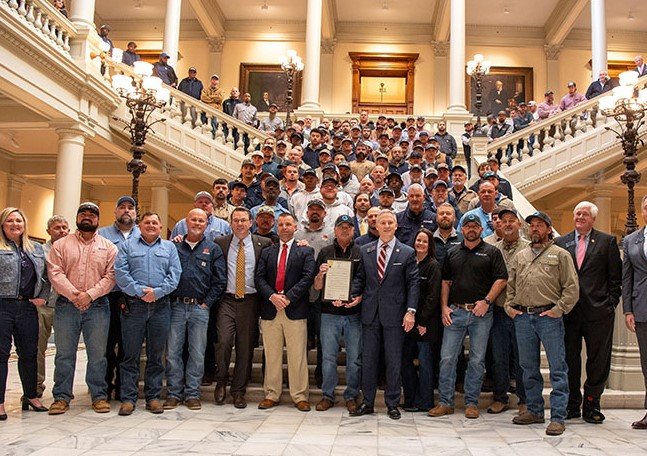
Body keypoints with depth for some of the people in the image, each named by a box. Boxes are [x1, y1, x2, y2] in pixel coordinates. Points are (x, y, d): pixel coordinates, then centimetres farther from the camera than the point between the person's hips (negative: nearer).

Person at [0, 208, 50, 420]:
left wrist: (43, 297, 6)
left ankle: (31, 395, 24)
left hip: (28, 307, 4)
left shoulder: (36, 249, 16)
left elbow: (46, 276, 18)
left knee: (29, 353, 11)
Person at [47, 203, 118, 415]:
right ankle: (62, 397, 15)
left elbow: (111, 276, -2)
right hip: (66, 305, 1)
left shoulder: (108, 247, 8)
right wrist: (74, 294, -15)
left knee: (98, 354, 3)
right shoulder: (61, 245, 8)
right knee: (64, 354, 6)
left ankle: (99, 395, 13)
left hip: (97, 306, 0)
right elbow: (55, 273, -3)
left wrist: (90, 294, -14)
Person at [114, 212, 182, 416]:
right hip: (133, 305, -1)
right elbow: (120, 272, -2)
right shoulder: (128, 245, 10)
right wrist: (139, 291, -13)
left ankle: (153, 397, 13)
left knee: (156, 355, 6)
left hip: (160, 306, 1)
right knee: (131, 354, 0)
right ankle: (128, 398, 7)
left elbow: (175, 274, 3)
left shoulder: (169, 247, 14)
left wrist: (157, 291, -11)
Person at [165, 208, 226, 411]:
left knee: (197, 354, 3)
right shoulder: (174, 246, 10)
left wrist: (207, 303, -3)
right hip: (175, 306, 1)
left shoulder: (213, 249, 8)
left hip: (200, 308, 0)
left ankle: (192, 394, 12)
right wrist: (167, 298, -1)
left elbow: (219, 280, 4)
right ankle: (174, 393, 12)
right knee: (172, 352, 2)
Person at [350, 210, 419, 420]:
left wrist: (411, 311, -10)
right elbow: (359, 277, 12)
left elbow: (413, 284, -2)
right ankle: (367, 402, 19)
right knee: (368, 359, 8)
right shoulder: (365, 251, 9)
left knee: (394, 361, 5)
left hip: (395, 314, -2)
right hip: (370, 313, 3)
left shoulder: (407, 253, 1)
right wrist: (354, 295, -6)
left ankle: (392, 404, 16)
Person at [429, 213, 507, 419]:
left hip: (481, 313, -2)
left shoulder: (491, 252, 4)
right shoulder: (452, 253, 13)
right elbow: (445, 282, 14)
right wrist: (444, 307, 3)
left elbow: (501, 279, -2)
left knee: (477, 360, 4)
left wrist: (487, 301, -12)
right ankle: (445, 402, 8)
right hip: (455, 311, 2)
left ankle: (471, 403, 14)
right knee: (447, 358, -1)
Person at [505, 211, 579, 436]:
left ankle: (558, 417, -1)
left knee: (557, 368, -4)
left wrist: (559, 309, -9)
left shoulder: (560, 255, 4)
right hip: (522, 317, 5)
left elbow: (572, 287, -2)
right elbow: (510, 285, 20)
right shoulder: (519, 256, 17)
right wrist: (509, 307, 7)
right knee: (528, 367, 12)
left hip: (549, 317, -5)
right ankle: (534, 410, 23)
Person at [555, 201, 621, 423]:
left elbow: (616, 276, 4)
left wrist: (611, 302, -3)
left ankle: (591, 403, 18)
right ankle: (572, 405, 19)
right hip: (569, 311, 2)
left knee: (599, 360, 4)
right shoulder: (560, 242, 9)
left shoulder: (607, 241, 5)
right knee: (569, 359, 7)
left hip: (599, 311, -1)